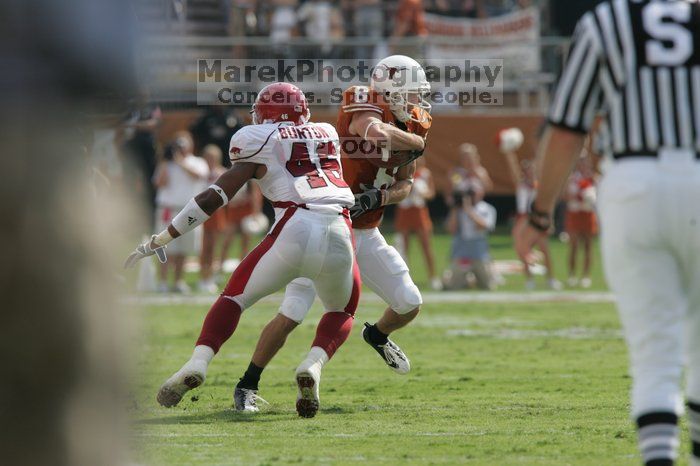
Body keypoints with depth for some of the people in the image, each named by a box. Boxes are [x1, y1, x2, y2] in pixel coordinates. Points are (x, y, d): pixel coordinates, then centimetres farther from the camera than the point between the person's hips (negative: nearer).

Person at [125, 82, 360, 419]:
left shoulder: (258, 141, 13)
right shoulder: (329, 135, 25)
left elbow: (214, 198, 9)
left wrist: (159, 240, 12)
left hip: (294, 232, -3)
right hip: (339, 237, 3)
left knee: (234, 298, 17)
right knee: (341, 313, 27)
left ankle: (198, 362, -5)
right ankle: (313, 365, -1)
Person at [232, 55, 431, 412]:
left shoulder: (409, 128, 3)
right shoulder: (365, 110, -19)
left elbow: (404, 186, 6)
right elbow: (378, 134, -42)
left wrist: (378, 197, -16)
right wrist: (417, 143, -23)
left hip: (366, 234, 7)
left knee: (409, 304, 5)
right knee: (292, 314, -13)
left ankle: (378, 336, 39)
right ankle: (248, 385, 1)